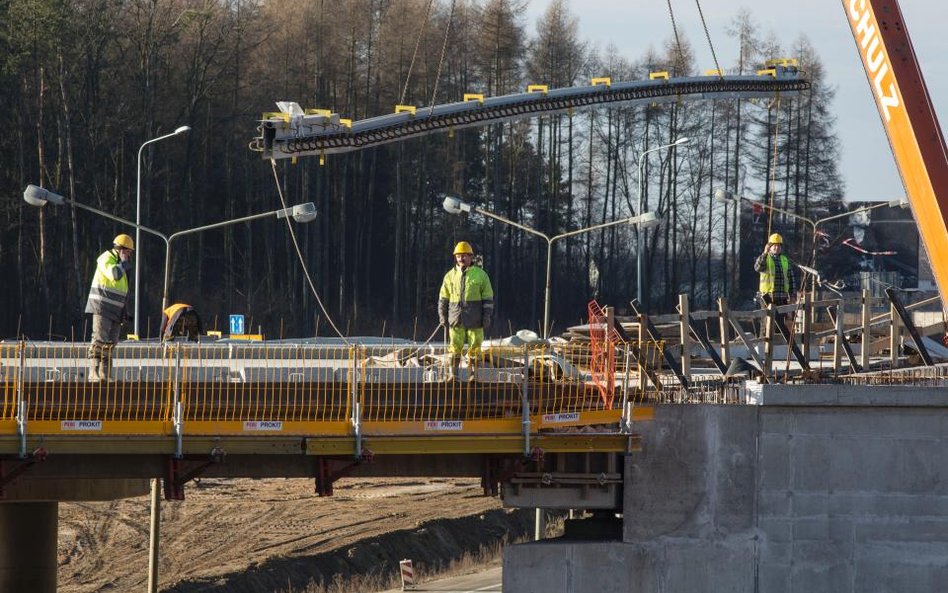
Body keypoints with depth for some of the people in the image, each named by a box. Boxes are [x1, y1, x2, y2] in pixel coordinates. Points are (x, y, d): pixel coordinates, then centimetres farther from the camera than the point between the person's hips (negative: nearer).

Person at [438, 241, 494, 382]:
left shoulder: (480, 275, 4)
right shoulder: (450, 276, 9)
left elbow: (488, 298, 5)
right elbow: (443, 298, 14)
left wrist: (487, 317, -1)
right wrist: (443, 316, 7)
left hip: (474, 319, -1)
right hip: (456, 319, 1)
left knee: (474, 347, 0)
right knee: (455, 346, -3)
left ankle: (472, 374, 5)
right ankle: (453, 374, 0)